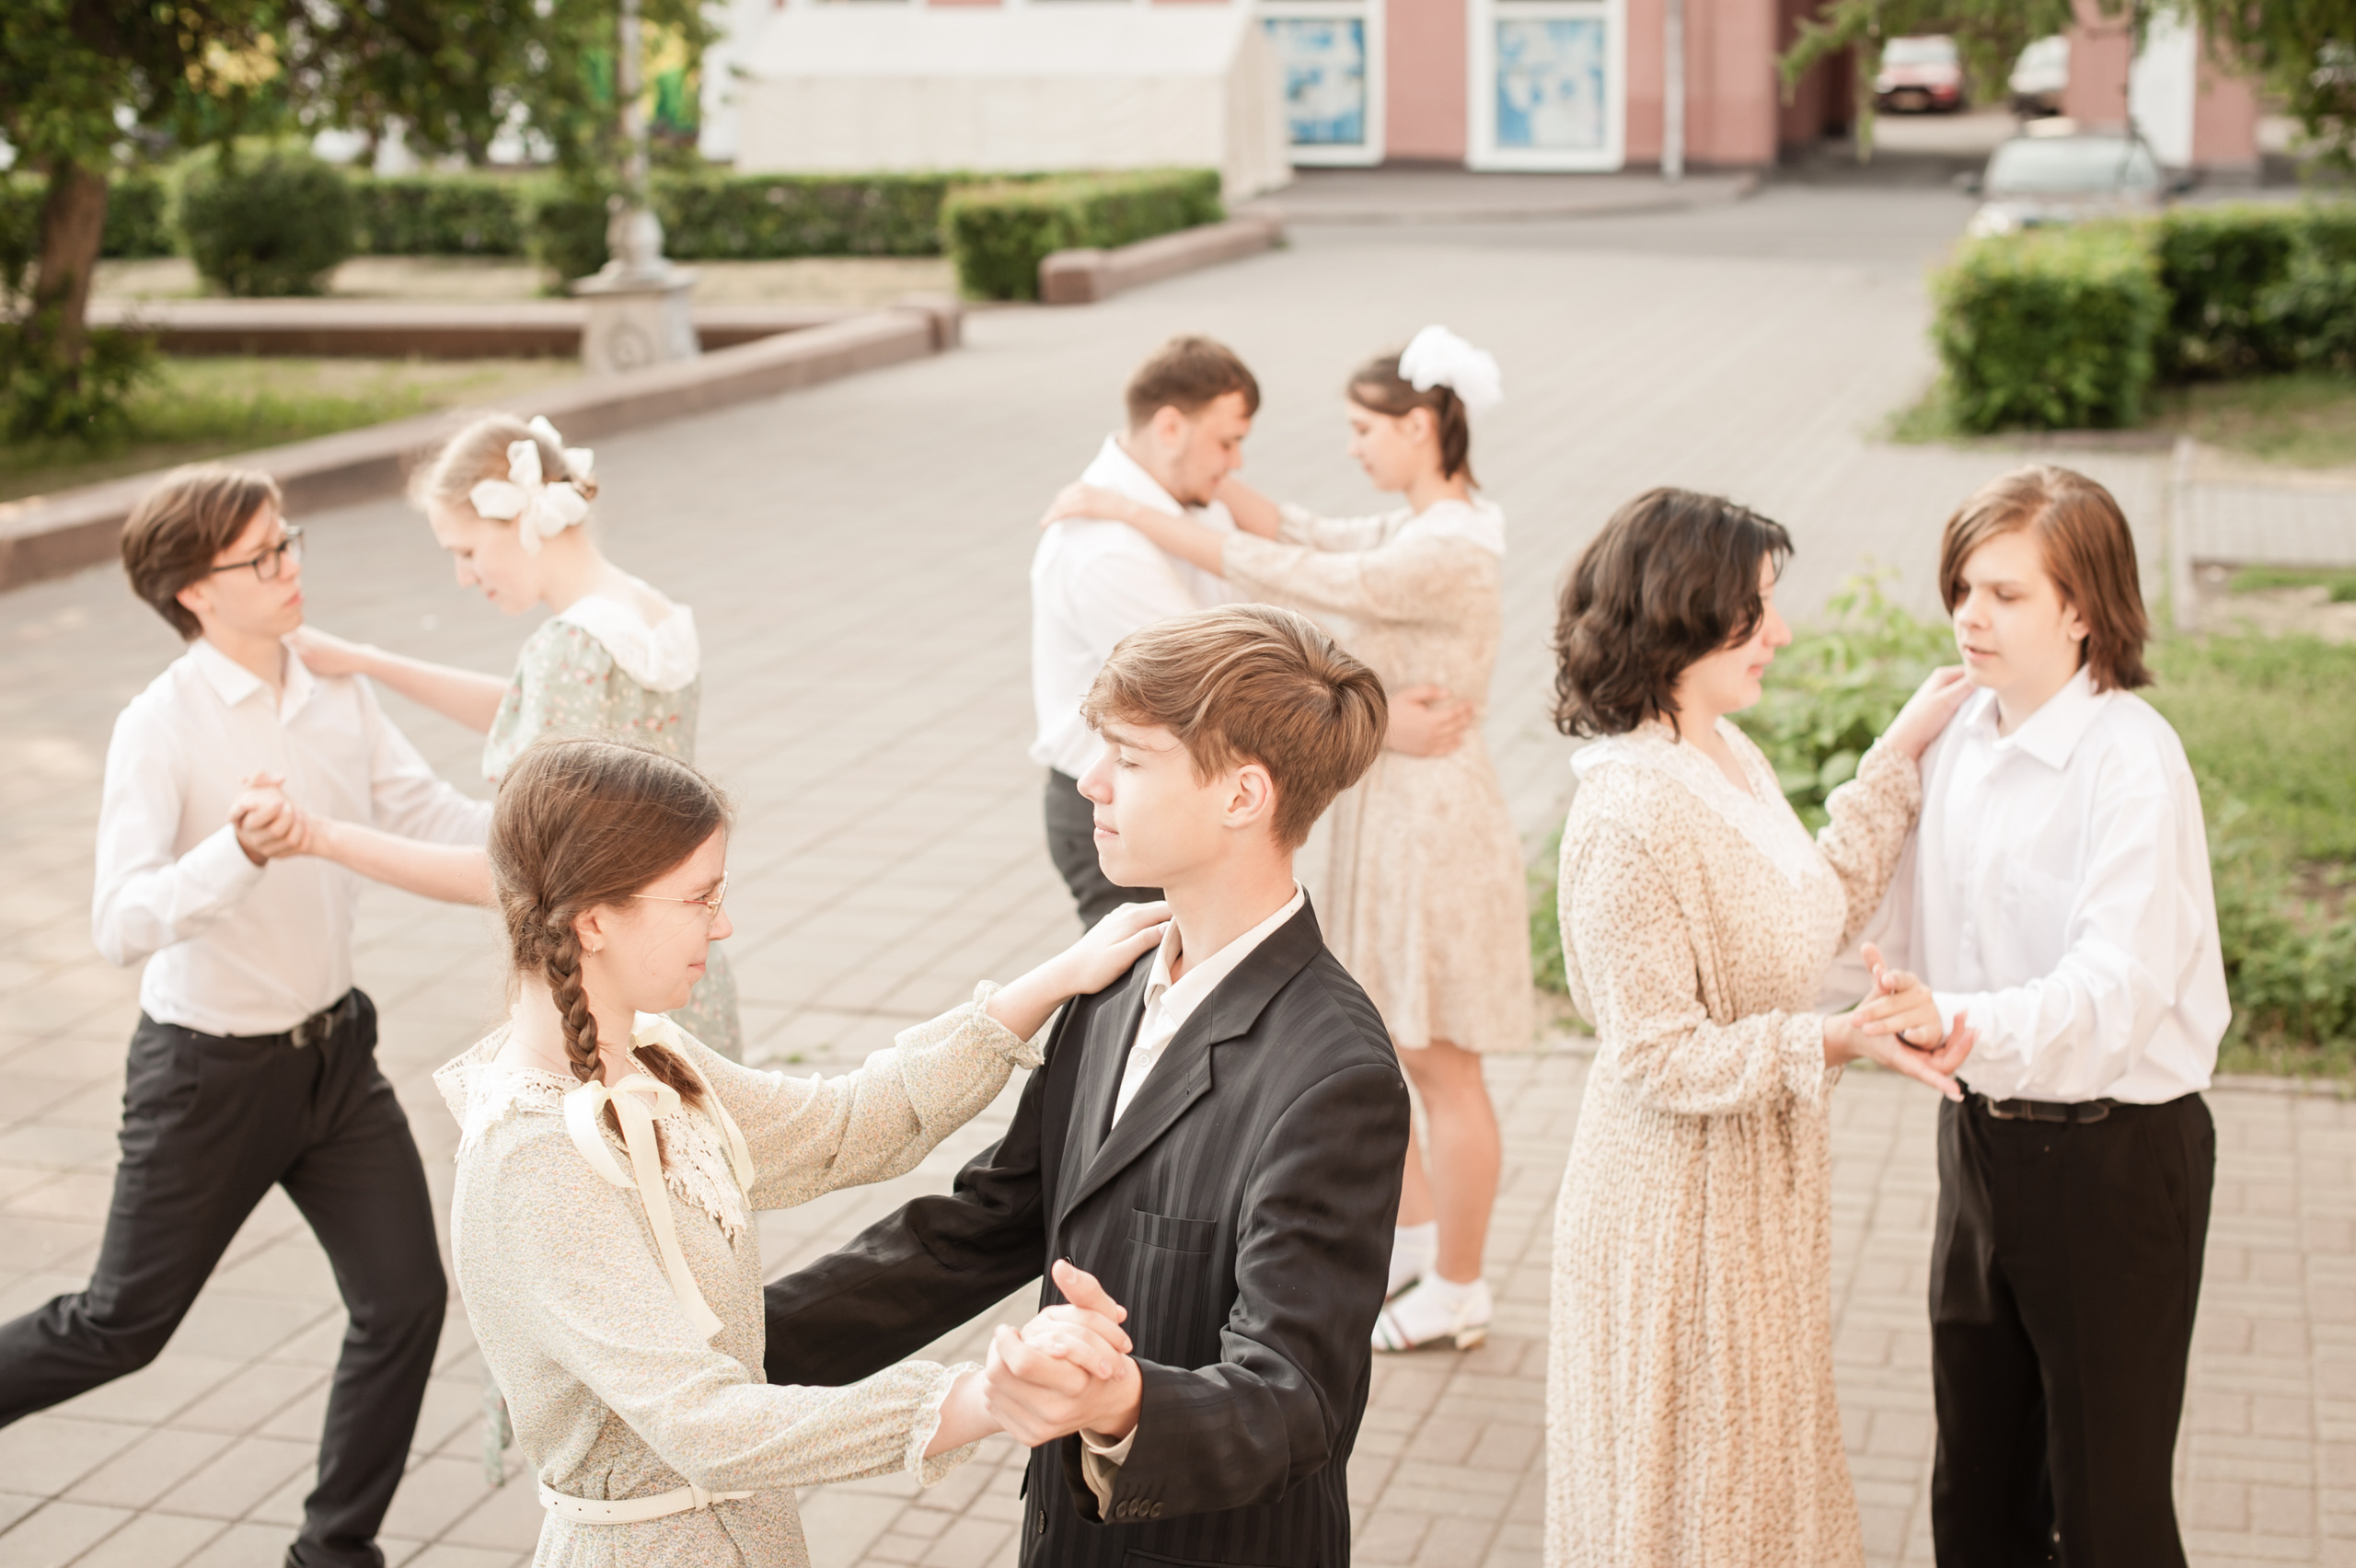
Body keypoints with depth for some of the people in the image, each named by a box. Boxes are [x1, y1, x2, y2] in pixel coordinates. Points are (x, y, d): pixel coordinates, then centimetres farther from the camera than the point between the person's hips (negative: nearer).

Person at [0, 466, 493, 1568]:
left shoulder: (337, 694, -2)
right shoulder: (161, 728, -20)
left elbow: (432, 819, 0)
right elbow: (121, 924, -29)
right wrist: (238, 853, -45)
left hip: (333, 1050, 6)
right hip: (209, 1073, -5)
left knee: (406, 1299, 3)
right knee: (122, 1326, 8)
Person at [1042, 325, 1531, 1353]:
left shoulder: (1446, 553, -25)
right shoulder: (1425, 530, 6)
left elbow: (1281, 577, -28)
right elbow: (1299, 537, 7)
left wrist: (1130, 510, -24)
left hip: (1431, 822, -10)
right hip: (1384, 813, 10)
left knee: (1441, 1068, 5)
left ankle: (1456, 1294, 21)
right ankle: (1414, 1238, 37)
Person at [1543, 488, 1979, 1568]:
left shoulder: (1729, 758, 2)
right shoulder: (1631, 817, -27)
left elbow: (1817, 909, 12)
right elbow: (1657, 1056, -25)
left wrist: (1899, 757, 11)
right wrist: (1837, 1042, -31)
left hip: (1758, 1182, 9)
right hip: (1679, 1203, -9)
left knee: (1754, 1467, 24)